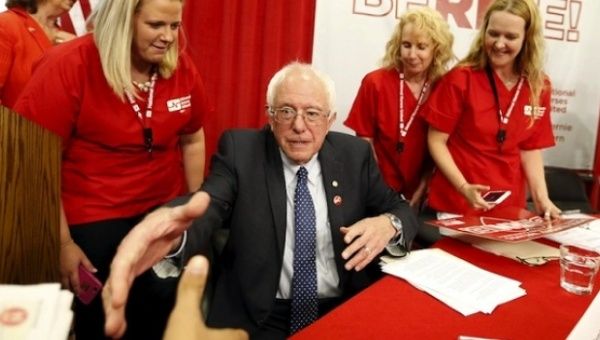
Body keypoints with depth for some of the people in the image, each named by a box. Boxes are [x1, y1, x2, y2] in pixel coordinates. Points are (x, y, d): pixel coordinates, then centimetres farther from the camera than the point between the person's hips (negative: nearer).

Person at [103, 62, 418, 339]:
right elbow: (209, 205, -20)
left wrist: (389, 224, -19)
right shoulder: (240, 149, -4)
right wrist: (175, 231, -44)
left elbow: (401, 210, 6)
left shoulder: (355, 154, 3)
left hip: (344, 310, 2)